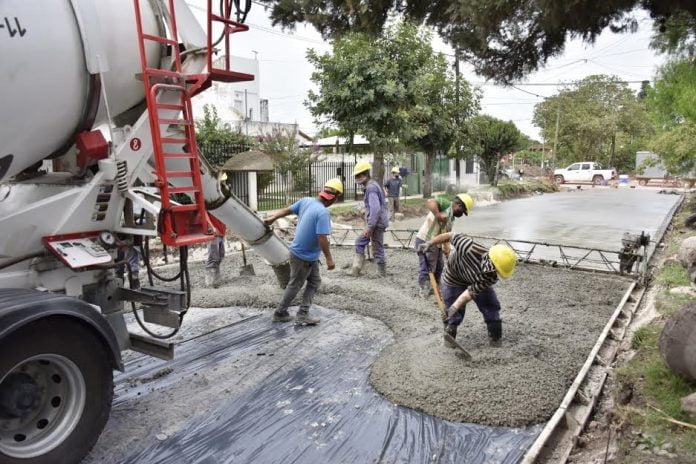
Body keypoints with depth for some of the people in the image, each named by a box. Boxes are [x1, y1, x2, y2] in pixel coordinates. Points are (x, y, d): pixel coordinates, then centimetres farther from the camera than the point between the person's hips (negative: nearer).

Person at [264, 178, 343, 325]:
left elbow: (288, 210, 9)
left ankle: (302, 315, 15)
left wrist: (272, 218, 23)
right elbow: (322, 238, -31)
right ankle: (280, 313, 27)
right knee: (295, 285, 10)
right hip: (303, 256, -8)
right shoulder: (323, 212, -29)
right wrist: (329, 258, -22)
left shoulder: (306, 201, -3)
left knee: (315, 281, 14)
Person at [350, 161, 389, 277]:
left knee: (377, 250, 1)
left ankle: (383, 274, 12)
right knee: (360, 242, 14)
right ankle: (356, 270, 17)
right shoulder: (373, 185, 13)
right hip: (377, 222, 10)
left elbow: (375, 209, -28)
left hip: (377, 223, -10)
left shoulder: (371, 188, -19)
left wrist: (369, 227, -27)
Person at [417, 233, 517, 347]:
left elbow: (471, 292, -32)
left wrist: (454, 308, -40)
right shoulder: (471, 249, -44)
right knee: (455, 316, -1)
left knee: (491, 308, 2)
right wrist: (429, 243, -24)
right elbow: (450, 236, -30)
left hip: (478, 282, 3)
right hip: (454, 280, -2)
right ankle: (449, 338, 24)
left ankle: (495, 339, 22)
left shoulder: (491, 277, -31)